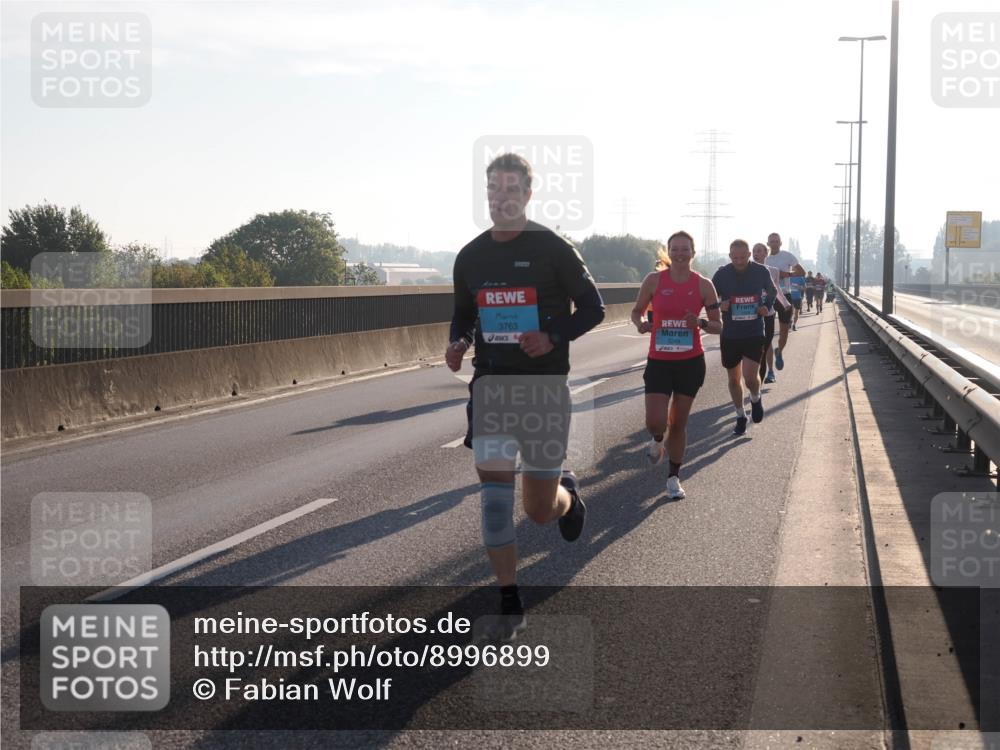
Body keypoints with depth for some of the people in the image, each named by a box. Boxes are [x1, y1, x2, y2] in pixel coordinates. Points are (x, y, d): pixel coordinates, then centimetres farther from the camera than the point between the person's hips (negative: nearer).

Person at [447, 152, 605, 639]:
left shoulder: (553, 249, -5)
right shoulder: (470, 257, 6)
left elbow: (592, 307, -1)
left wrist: (553, 338, -18)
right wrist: (457, 343, -3)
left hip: (543, 385, -3)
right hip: (491, 384, 3)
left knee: (541, 509, 4)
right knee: (494, 489, -10)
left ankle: (566, 494, 42)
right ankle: (509, 603, -3)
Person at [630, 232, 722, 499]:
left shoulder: (703, 285, -2)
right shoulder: (654, 280, -4)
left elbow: (718, 326, 4)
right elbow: (636, 311, 9)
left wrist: (700, 323, -18)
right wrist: (641, 323, -14)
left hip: (691, 362, 1)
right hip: (659, 361, -1)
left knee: (678, 422, 7)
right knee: (655, 422, -11)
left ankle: (673, 477, 22)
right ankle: (657, 441, 27)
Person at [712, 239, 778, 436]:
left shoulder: (760, 271, -5)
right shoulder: (722, 274, -7)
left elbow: (773, 291, 15)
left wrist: (767, 306, -4)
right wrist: (719, 306, -16)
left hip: (754, 333, -1)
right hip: (729, 335, 1)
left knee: (750, 377, -14)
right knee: (734, 379, 10)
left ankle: (756, 399, 20)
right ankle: (740, 416, 30)